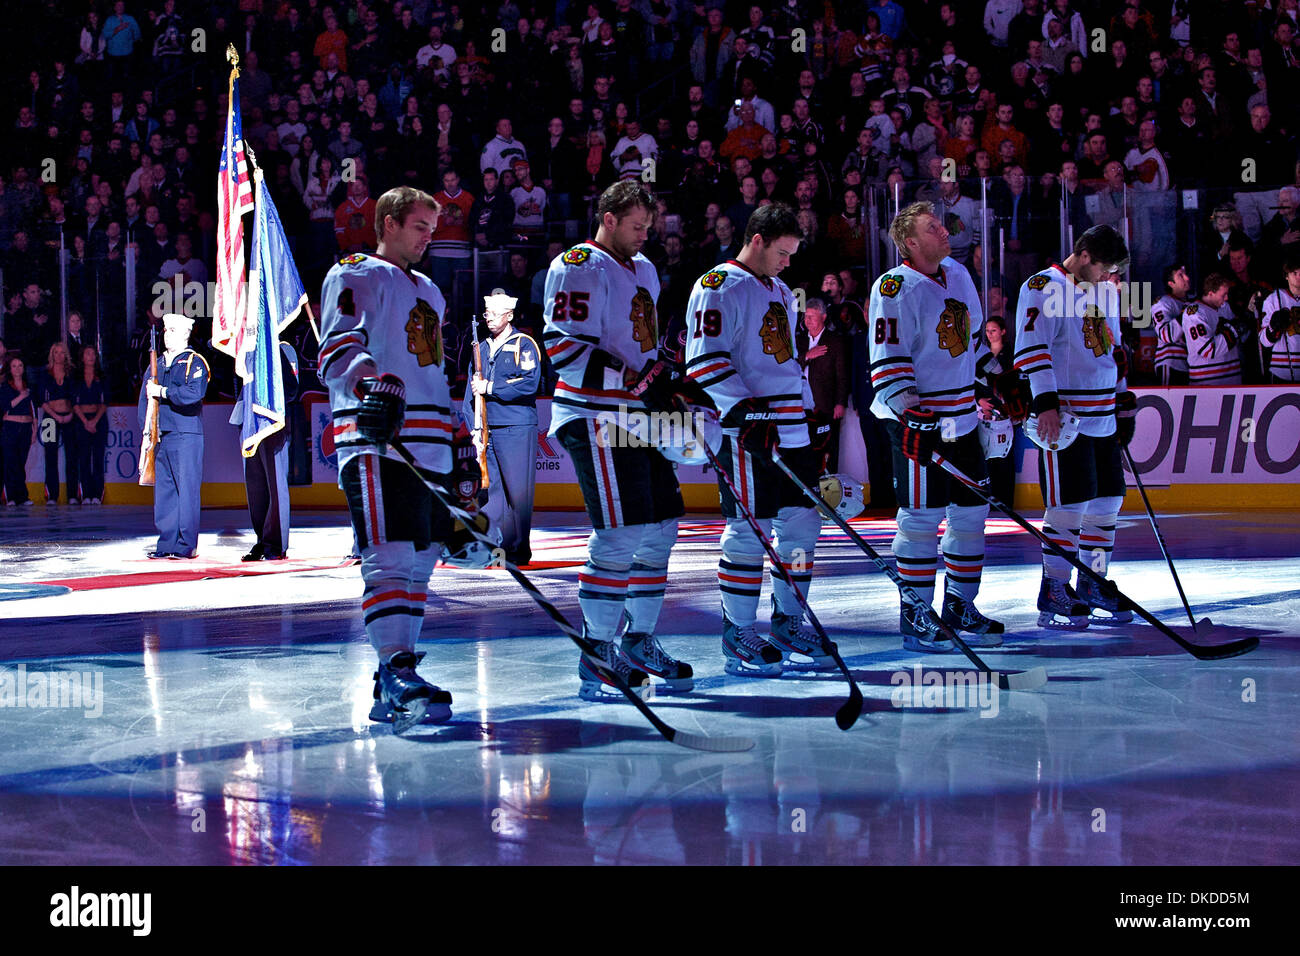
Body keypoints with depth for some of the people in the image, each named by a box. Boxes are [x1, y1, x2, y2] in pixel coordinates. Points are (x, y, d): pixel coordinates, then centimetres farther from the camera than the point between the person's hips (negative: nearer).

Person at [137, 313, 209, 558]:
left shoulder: (195, 363, -1)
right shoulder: (157, 364, 18)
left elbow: (193, 394, -17)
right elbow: (145, 398, 14)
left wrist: (163, 392, -13)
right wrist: (147, 429, 0)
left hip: (186, 435, -6)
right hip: (160, 437, 6)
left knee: (186, 489, -6)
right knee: (163, 490, 6)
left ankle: (186, 545, -5)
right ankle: (167, 543, 11)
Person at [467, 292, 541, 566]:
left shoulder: (523, 345, 0)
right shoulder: (482, 348, 16)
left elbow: (530, 384, -14)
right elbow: (472, 391, 15)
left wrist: (490, 387, -11)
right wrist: (474, 428, 4)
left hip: (516, 430, -5)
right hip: (488, 431, 5)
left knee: (517, 491, -3)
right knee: (492, 488, 3)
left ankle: (520, 550, 5)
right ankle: (497, 546, 6)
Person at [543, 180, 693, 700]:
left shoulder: (644, 269, 20)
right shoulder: (577, 268, -9)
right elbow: (563, 346, -19)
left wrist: (666, 389, 16)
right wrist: (637, 380, -22)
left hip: (639, 418, 10)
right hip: (596, 418, -10)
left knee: (660, 530, 10)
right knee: (619, 535, -14)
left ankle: (638, 642, 22)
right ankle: (597, 655, -6)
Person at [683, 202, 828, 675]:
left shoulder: (780, 292, 21)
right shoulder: (719, 288, -7)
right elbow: (705, 360, -16)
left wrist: (811, 416, 23)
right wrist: (746, 412, -23)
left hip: (792, 430, 9)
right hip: (747, 431, -9)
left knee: (802, 522, 9)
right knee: (749, 529, -7)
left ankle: (788, 622, 20)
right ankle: (738, 633, 2)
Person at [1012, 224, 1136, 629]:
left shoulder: (1104, 291, 17)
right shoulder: (1042, 287, -9)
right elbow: (1032, 348, -18)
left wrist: (1124, 405, 23)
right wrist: (1046, 403, -26)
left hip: (1103, 419, 8)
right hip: (1063, 417, -8)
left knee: (1106, 503, 9)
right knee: (1068, 507, -9)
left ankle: (1093, 589, 20)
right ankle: (1054, 595, 1)